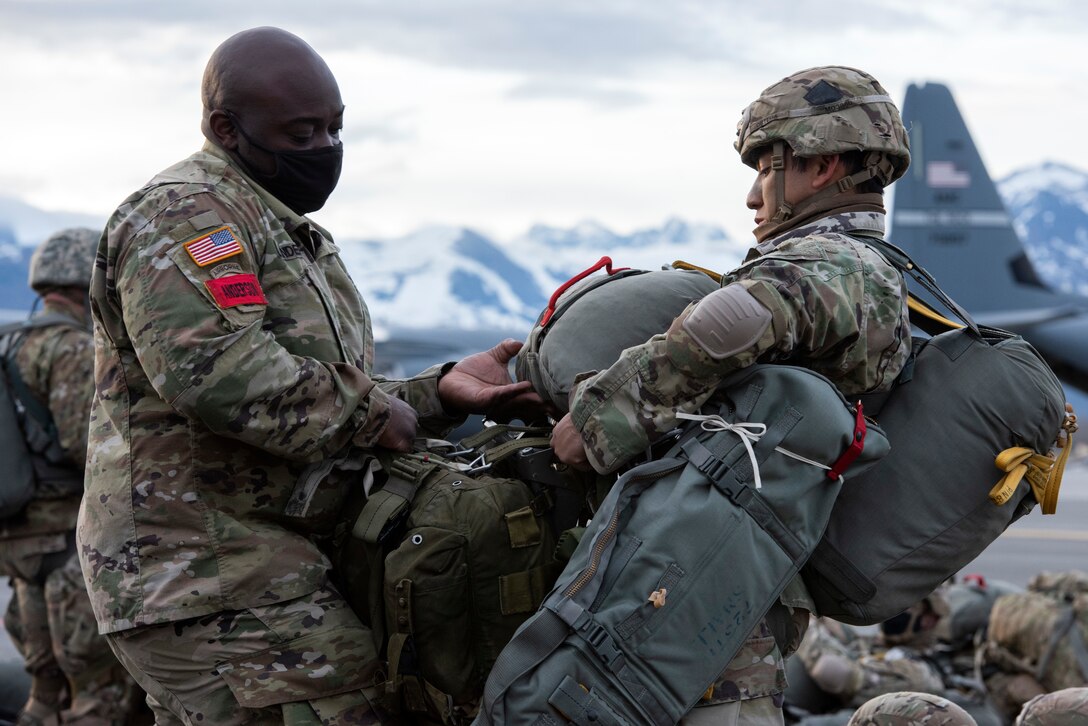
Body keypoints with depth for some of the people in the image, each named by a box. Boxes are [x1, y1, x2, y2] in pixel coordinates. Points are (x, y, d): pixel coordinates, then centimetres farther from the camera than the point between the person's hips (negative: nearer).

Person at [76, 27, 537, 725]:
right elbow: (211, 368, -27)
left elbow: (329, 412, 21)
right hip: (211, 571, -10)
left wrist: (441, 390, 4)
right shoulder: (183, 212, -10)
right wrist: (369, 412, -17)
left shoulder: (295, 238, 24)